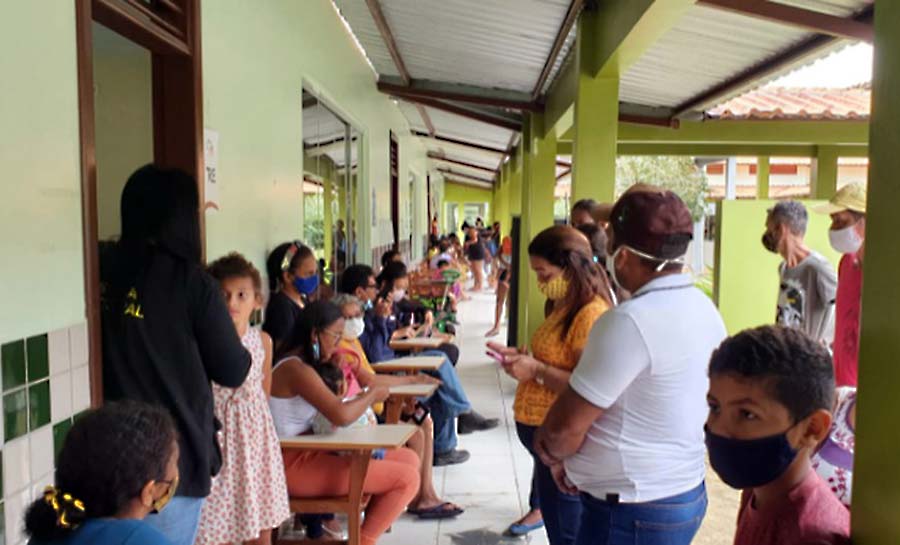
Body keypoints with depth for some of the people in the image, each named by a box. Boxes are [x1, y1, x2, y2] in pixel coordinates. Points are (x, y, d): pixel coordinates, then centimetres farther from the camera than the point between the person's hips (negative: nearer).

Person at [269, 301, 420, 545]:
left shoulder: (302, 364, 14)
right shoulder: (295, 369, -19)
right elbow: (341, 415, -30)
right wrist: (373, 394, -12)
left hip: (310, 453, 10)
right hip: (295, 466, -10)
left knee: (409, 459, 8)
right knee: (407, 478, -13)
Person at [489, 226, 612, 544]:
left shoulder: (592, 313, -20)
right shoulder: (565, 307, 12)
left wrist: (536, 370, -21)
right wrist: (522, 358, 9)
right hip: (538, 427, 9)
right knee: (554, 514, 21)